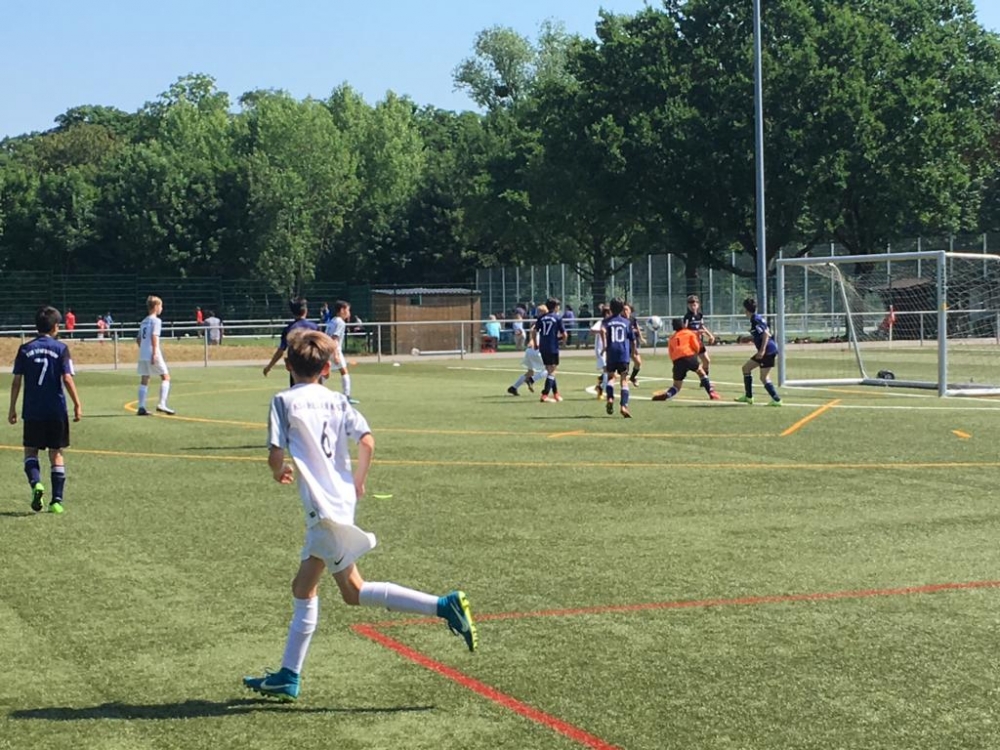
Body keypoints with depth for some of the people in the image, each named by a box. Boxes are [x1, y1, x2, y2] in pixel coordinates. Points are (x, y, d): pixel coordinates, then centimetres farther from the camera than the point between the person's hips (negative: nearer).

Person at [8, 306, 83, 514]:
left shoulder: (25, 349, 2)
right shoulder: (61, 348, -4)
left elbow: (16, 381, 1)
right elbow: (67, 379, -10)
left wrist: (12, 408, 9)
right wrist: (77, 404, -4)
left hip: (32, 411, 1)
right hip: (56, 411, -1)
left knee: (30, 451, 12)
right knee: (56, 454, 8)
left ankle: (36, 483, -15)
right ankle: (57, 501, 5)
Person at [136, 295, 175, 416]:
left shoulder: (144, 321, 18)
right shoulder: (156, 321, -6)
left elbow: (138, 339, 20)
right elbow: (154, 336, -18)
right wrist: (155, 353, -21)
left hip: (142, 355, 8)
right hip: (152, 354, -8)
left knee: (144, 380, 8)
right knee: (165, 377, 0)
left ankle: (141, 408, 3)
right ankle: (162, 404, -11)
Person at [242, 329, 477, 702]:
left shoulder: (284, 401, -5)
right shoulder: (337, 400, 9)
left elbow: (276, 454, -12)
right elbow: (367, 441, -2)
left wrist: (279, 472, 11)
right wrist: (357, 483, 13)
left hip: (323, 509, -7)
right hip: (341, 501, 7)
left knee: (354, 590, -4)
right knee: (304, 588, 15)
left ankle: (443, 605, -13)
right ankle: (288, 677, 20)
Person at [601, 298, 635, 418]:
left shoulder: (606, 321, 6)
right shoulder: (627, 321, 9)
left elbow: (603, 330, -17)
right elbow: (633, 340, 11)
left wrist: (604, 345, -10)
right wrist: (632, 352, 26)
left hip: (611, 353, 0)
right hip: (624, 354, 0)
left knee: (611, 377, 17)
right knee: (624, 380, -1)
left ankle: (610, 398, -7)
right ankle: (624, 405, -14)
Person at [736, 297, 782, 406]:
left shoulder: (755, 320, -14)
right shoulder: (757, 318, 14)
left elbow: (766, 334, -22)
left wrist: (762, 350, -26)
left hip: (768, 350, -10)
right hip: (767, 351, 10)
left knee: (764, 378, -7)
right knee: (746, 368, 17)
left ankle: (776, 400, -3)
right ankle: (748, 396, 20)